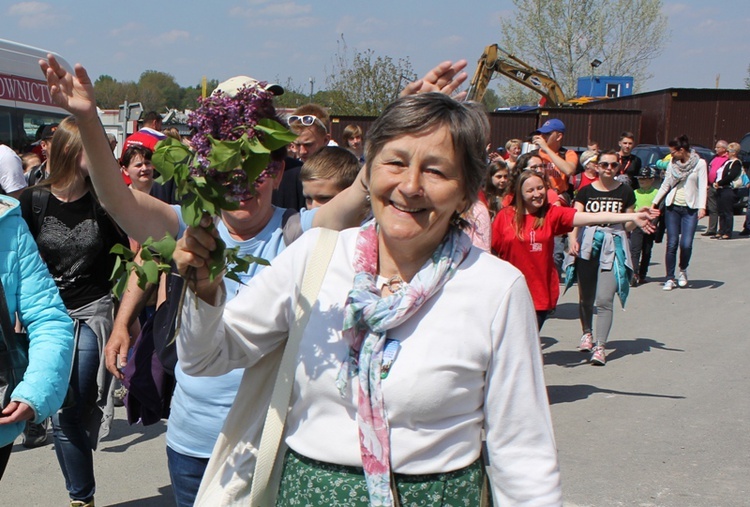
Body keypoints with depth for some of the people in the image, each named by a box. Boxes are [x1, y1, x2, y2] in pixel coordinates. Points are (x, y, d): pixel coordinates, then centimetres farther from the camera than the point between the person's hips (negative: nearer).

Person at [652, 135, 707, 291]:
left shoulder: (699, 163, -3)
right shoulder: (672, 163, 7)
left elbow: (702, 186, -7)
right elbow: (665, 185, 14)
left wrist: (702, 206, -18)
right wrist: (654, 203, 13)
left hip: (690, 208, -3)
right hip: (673, 207, 3)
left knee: (686, 244, -11)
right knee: (672, 244, -1)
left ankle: (683, 270, 17)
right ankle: (670, 278, 6)